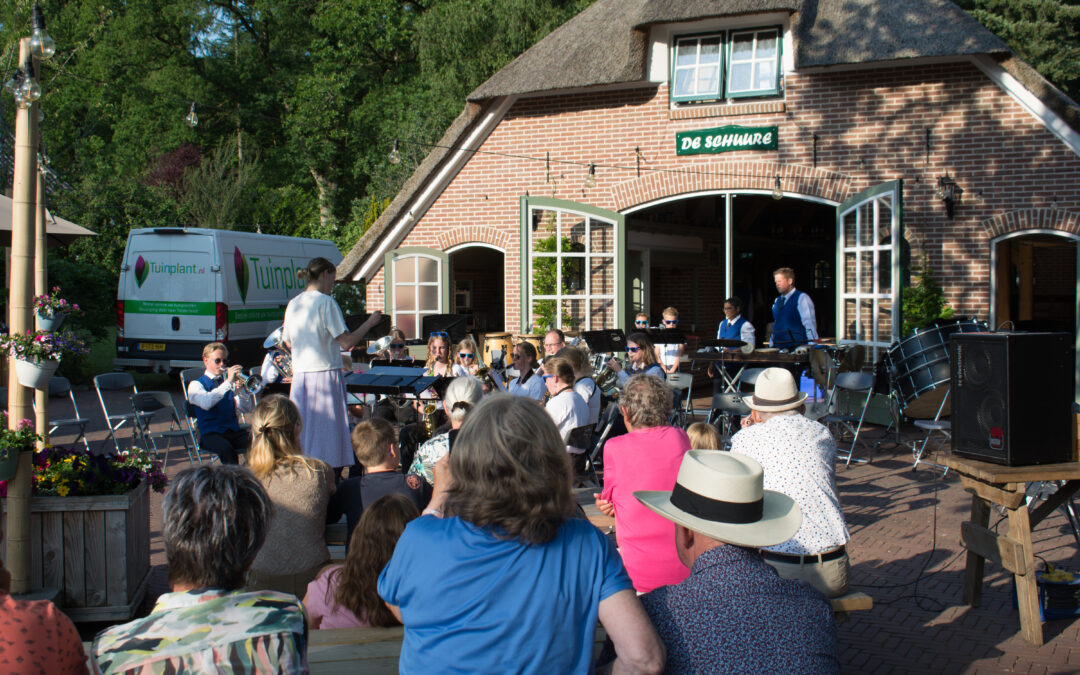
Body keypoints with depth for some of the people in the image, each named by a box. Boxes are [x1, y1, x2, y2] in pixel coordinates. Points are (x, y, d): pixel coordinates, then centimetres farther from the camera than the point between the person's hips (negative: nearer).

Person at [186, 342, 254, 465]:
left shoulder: (228, 380, 21)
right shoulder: (196, 385, 6)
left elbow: (246, 408, 9)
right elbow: (206, 403, -19)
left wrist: (240, 389, -8)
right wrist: (228, 383, -24)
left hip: (233, 431, 4)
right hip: (210, 434, -4)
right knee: (227, 449, -37)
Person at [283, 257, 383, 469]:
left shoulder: (293, 304, 9)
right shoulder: (326, 302, -11)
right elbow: (347, 342, -14)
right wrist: (370, 322, -1)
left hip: (300, 376, 7)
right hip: (325, 375, -7)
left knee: (302, 430, 12)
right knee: (327, 431, -2)